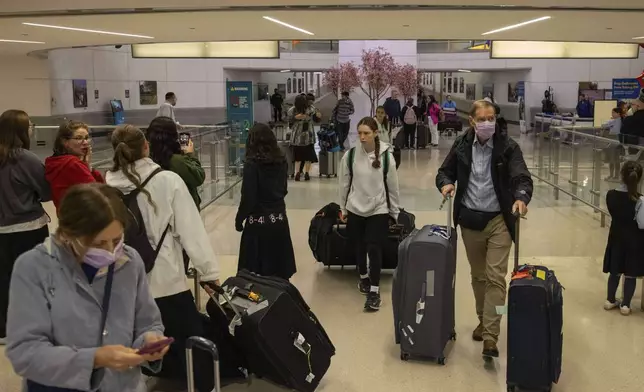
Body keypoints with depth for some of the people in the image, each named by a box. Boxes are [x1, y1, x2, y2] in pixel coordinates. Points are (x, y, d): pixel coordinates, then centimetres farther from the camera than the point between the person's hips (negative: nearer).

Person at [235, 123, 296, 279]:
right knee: (280, 270, 14)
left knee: (257, 273, 5)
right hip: (279, 220, 6)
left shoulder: (252, 164, -15)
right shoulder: (281, 161, 1)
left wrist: (239, 219, -2)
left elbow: (248, 198, -15)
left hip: (258, 223, -5)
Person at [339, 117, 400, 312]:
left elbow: (393, 186, -1)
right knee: (359, 247, 14)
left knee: (374, 249, -6)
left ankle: (374, 290, 4)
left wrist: (395, 212, 5)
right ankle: (363, 277, 39)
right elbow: (344, 184, 4)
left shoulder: (386, 156, -10)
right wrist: (343, 209, 10)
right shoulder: (350, 155, -7)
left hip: (378, 210, -2)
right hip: (355, 209, 2)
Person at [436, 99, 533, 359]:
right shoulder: (461, 144, 0)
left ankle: (490, 335, -4)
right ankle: (483, 320, 35)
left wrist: (522, 197, -39)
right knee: (478, 276, 16)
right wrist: (446, 183, -13)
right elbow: (445, 171, 11)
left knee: (495, 277, -7)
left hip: (499, 220, -3)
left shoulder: (508, 146, -9)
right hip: (470, 220, 3)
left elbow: (522, 177, -18)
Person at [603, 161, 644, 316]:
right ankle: (625, 305, 18)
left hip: (616, 238, 4)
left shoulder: (611, 195, -10)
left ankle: (610, 300, 28)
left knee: (615, 271, 18)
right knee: (631, 274, 10)